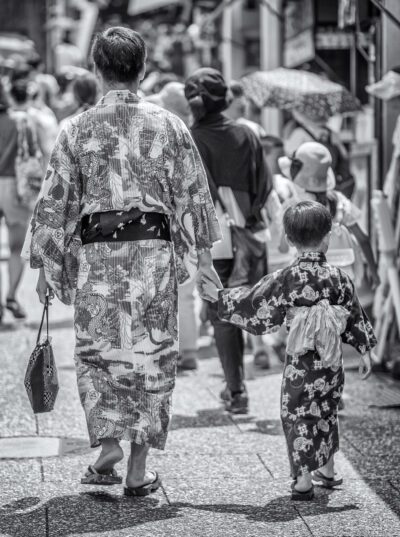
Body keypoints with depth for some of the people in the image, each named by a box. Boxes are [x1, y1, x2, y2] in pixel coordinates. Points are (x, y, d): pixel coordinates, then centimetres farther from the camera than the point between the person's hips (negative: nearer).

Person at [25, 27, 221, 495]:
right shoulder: (167, 125, 1)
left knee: (97, 351, 15)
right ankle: (138, 469, 9)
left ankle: (108, 442, -4)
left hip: (95, 253, -1)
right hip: (153, 249, 1)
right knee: (151, 355, 8)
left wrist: (46, 266, 7)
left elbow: (55, 201, 0)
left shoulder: (77, 130, -1)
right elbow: (191, 194, 4)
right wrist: (202, 254, 13)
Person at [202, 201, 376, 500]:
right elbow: (355, 316, 3)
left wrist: (218, 296, 7)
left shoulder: (286, 279, -12)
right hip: (331, 363, 3)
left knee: (298, 417, 4)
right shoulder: (338, 277, -4)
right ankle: (327, 471, 31)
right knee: (327, 413, 19)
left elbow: (255, 305, -5)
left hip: (300, 363, -3)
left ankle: (303, 481, 1)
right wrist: (365, 351, 12)